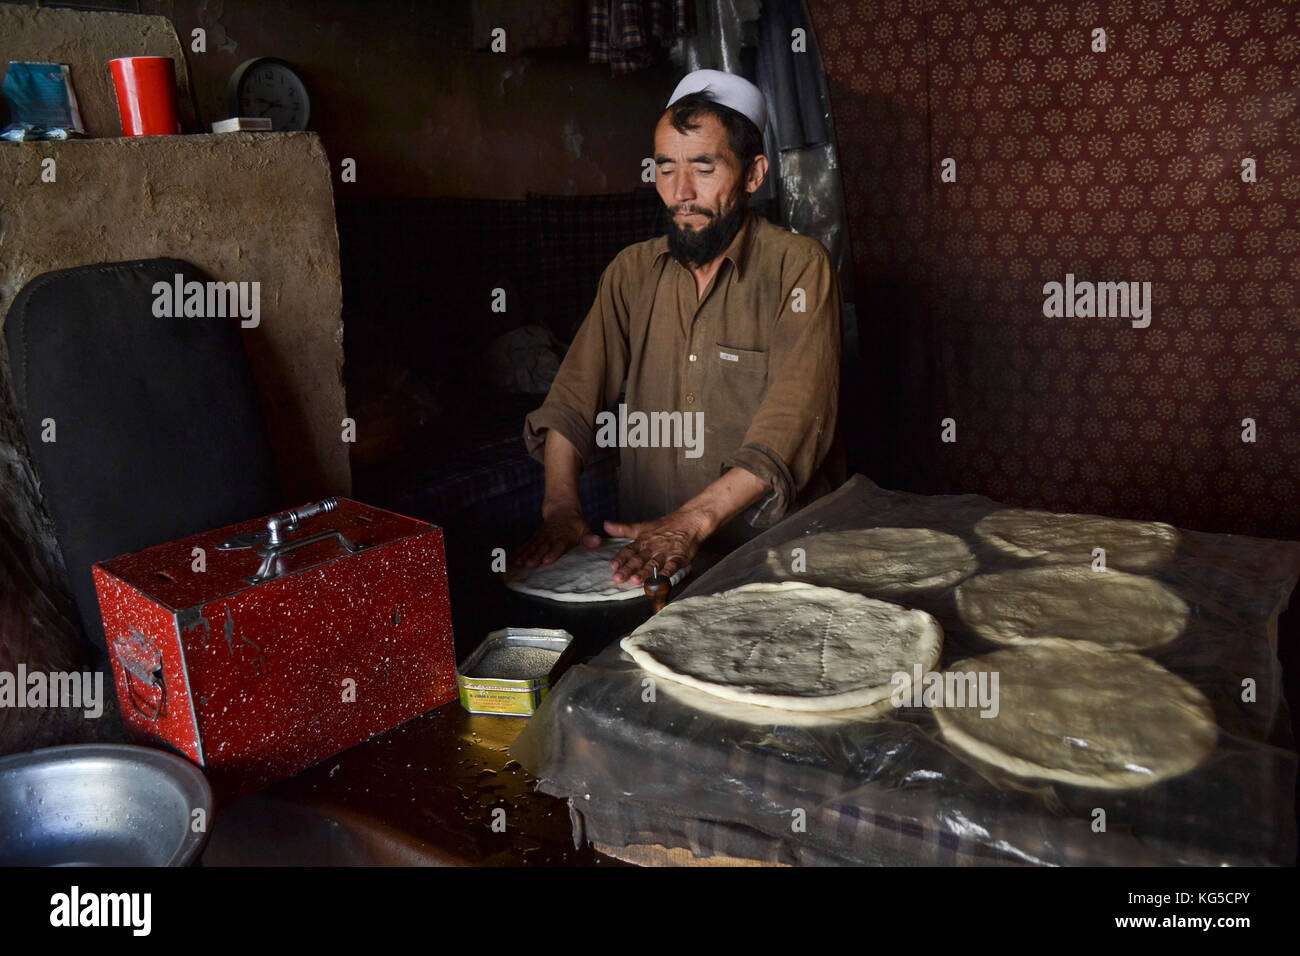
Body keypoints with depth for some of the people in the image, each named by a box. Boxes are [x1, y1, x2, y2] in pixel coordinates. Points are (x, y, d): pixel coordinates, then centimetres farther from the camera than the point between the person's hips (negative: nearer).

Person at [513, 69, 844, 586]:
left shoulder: (798, 267, -6)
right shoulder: (632, 271, 10)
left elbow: (793, 426, -16)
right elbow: (574, 398, 3)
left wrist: (691, 522, -26)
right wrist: (561, 505, -13)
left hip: (772, 556, -3)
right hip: (645, 547, 4)